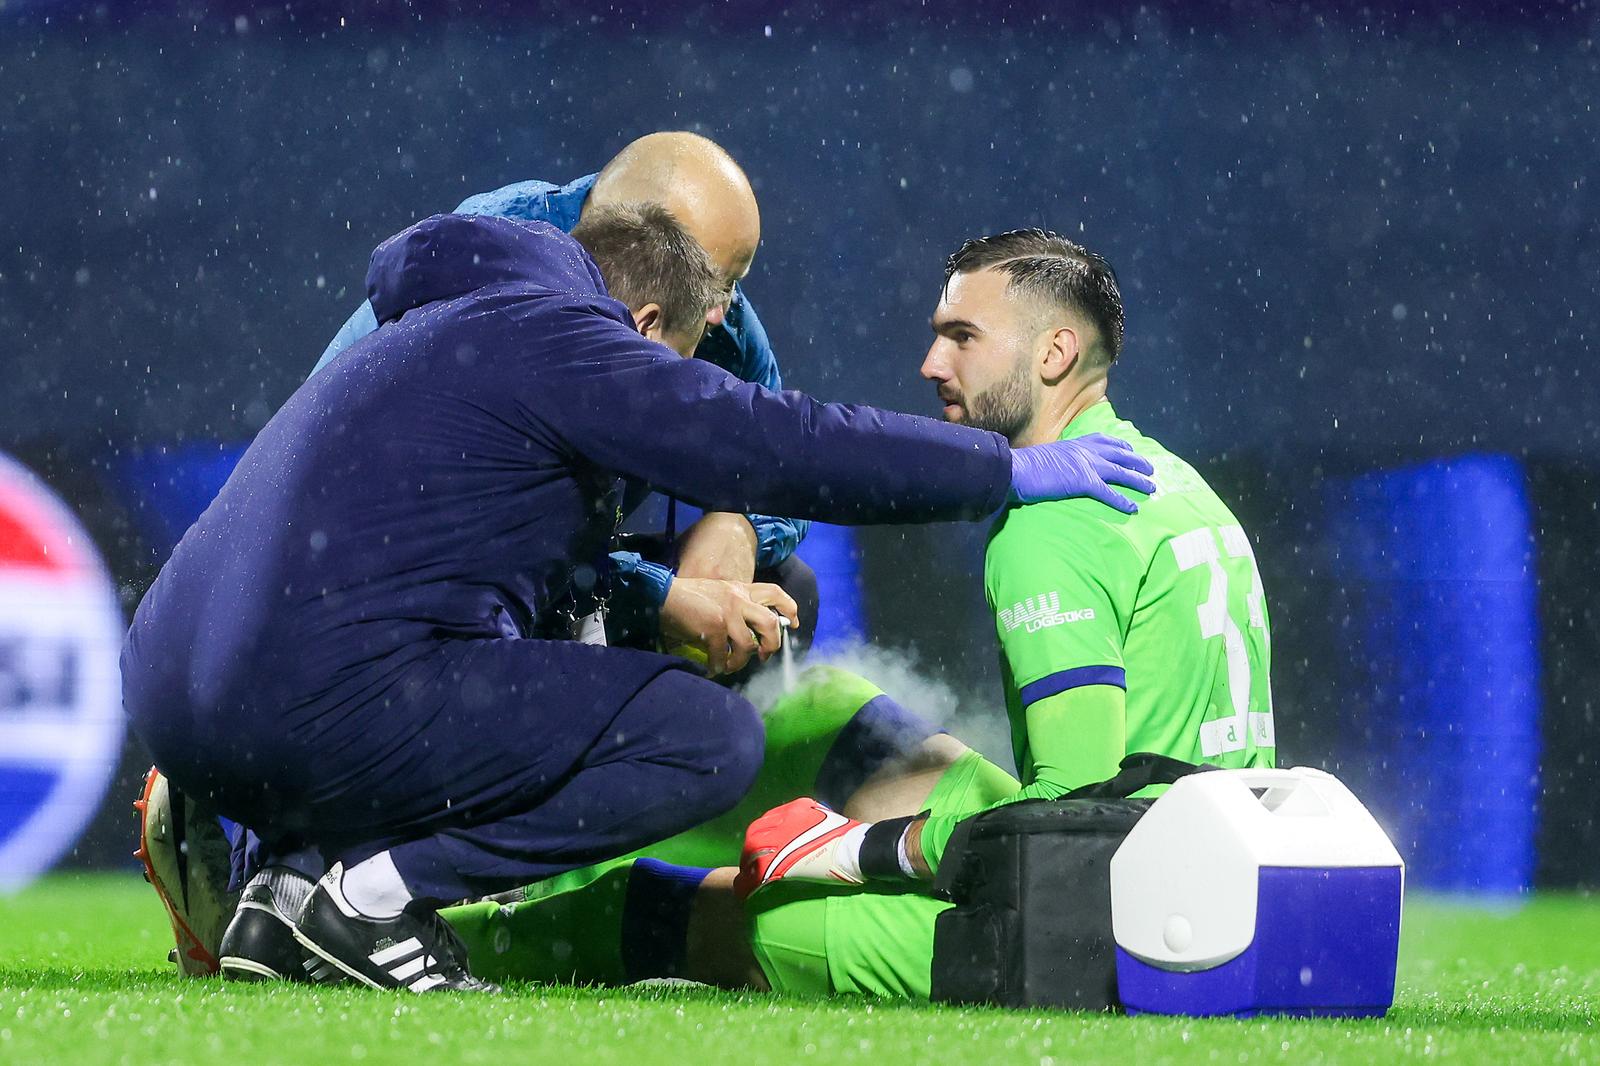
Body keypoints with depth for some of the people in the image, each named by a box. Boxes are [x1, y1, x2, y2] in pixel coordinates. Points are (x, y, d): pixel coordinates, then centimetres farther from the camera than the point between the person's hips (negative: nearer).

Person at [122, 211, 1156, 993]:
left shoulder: (442, 336, 29)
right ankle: (376, 895, -9)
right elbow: (783, 444, -5)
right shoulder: (559, 337, 0)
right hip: (324, 703, -10)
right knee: (712, 738, -9)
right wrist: (1014, 468, 2)